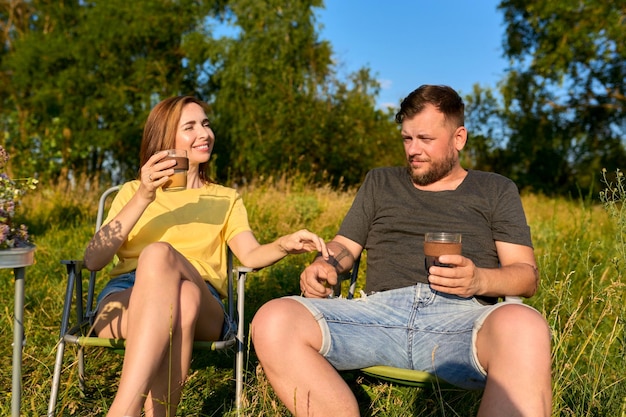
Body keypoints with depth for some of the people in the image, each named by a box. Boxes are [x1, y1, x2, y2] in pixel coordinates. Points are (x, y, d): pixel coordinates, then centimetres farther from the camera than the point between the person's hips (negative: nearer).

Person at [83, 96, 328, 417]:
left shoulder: (226, 198, 25)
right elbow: (92, 260, 4)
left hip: (202, 308, 0)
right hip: (125, 300, 0)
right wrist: (143, 199, -7)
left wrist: (285, 245, -17)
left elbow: (251, 256, 6)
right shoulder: (132, 191, 21)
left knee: (158, 253, -35)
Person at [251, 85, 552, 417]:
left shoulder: (496, 190, 20)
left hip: (462, 317, -2)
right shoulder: (379, 183, 27)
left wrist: (480, 280, -12)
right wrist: (326, 264, -1)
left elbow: (527, 275, 11)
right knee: (273, 321, -26)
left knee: (524, 328, -39)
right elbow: (344, 245, 25)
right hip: (380, 311, 3)